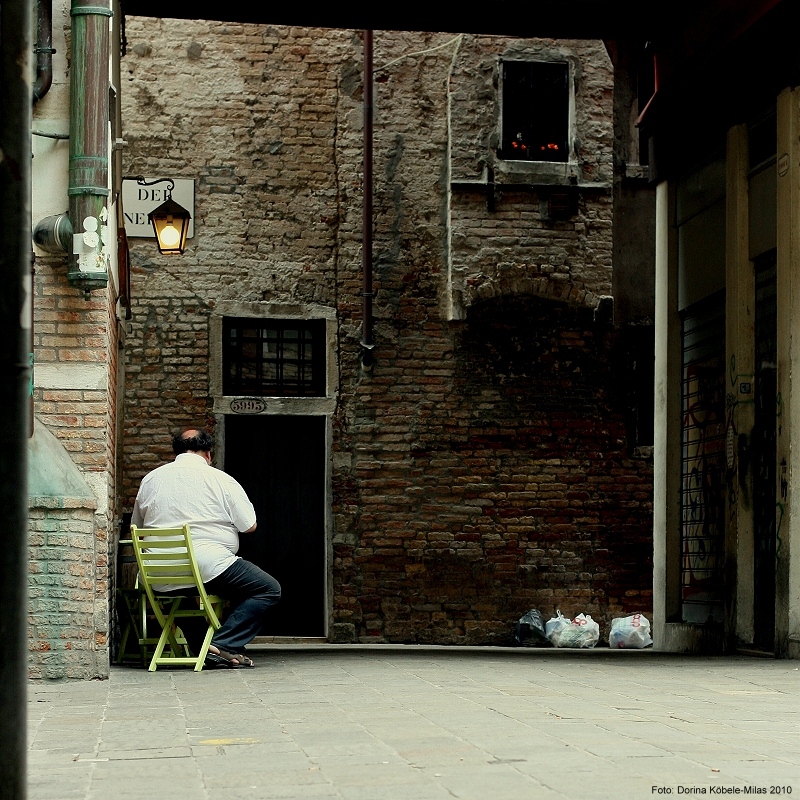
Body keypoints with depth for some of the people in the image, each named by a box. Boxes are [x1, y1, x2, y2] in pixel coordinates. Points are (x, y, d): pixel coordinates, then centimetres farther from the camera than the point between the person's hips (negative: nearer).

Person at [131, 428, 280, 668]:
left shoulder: (150, 480, 12)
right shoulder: (220, 480, -1)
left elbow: (137, 528, 20)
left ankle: (200, 648, 19)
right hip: (208, 565, -6)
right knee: (269, 589, 5)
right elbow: (250, 526, 2)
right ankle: (224, 644, -7)